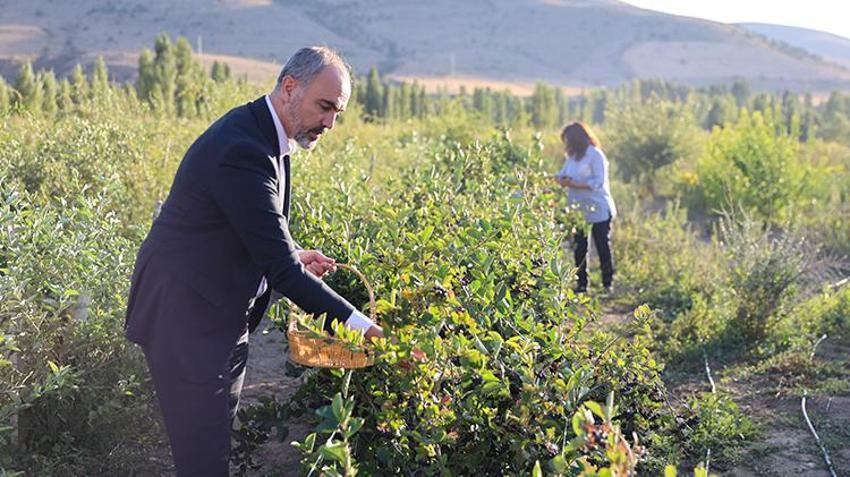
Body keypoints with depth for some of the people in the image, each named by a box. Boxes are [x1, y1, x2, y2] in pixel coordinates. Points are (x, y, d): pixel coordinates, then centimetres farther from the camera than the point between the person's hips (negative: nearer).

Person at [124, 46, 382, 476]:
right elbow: (278, 266, -27)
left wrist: (292, 256, 1)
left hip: (221, 314, 10)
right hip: (187, 318, -10)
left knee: (217, 436, 19)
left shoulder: (260, 133, 5)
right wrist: (355, 322, -24)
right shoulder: (243, 150, -26)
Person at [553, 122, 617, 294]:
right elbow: (562, 174, 9)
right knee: (579, 248, 9)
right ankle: (581, 284, 17)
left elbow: (598, 182, -19)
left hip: (598, 210, -7)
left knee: (602, 247, 1)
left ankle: (608, 284, 11)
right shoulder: (572, 156, 10)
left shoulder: (595, 154, -13)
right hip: (578, 210, 7)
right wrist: (559, 179, -15)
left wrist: (574, 184, -24)